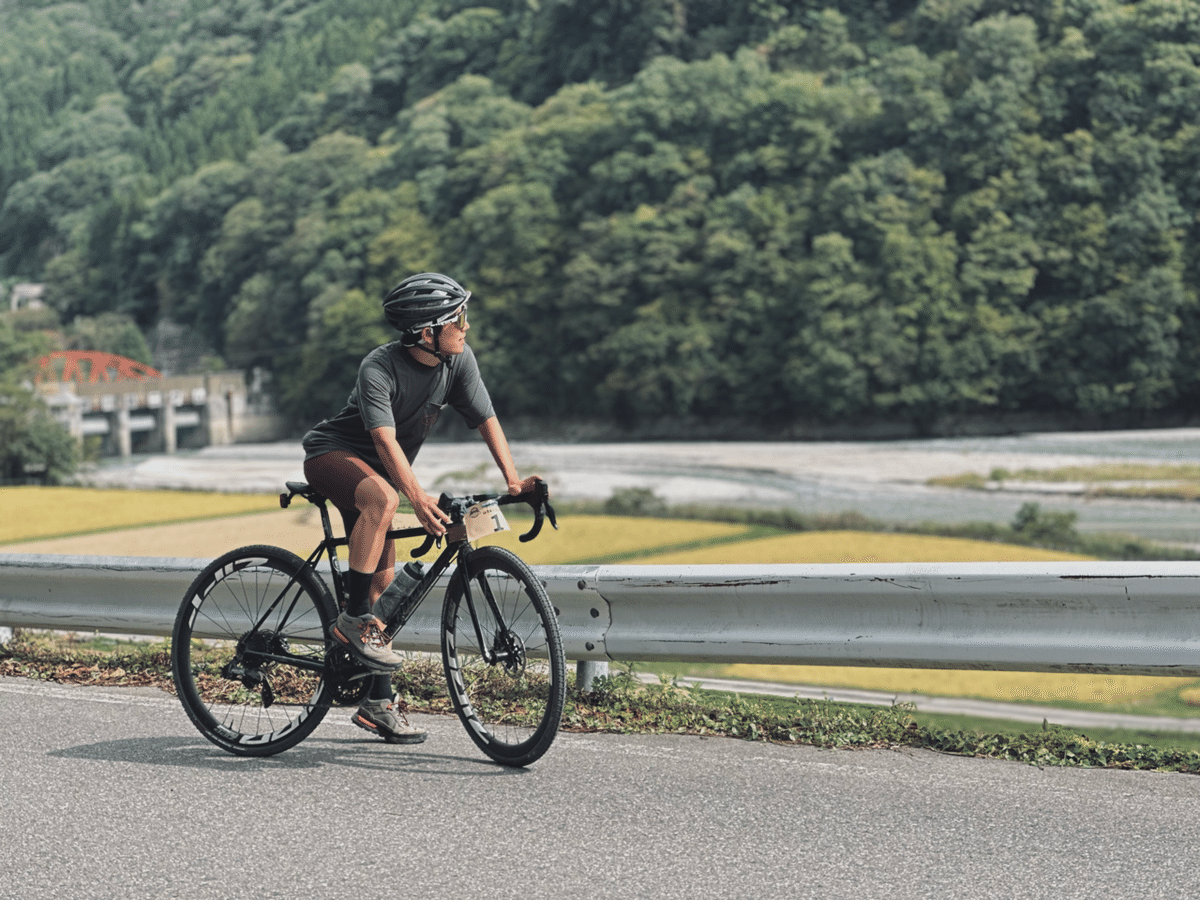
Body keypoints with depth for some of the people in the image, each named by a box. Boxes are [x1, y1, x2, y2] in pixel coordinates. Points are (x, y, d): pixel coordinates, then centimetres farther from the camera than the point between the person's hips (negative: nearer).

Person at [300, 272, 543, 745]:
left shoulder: (458, 360, -11)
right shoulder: (379, 368, -29)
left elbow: (486, 419, -8)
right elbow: (385, 439, -40)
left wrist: (513, 478, -22)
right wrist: (417, 496, -53)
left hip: (381, 470, 7)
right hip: (333, 454, -7)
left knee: (385, 582, 3)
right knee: (381, 495, -40)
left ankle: (378, 703, 9)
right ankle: (352, 619, -29)